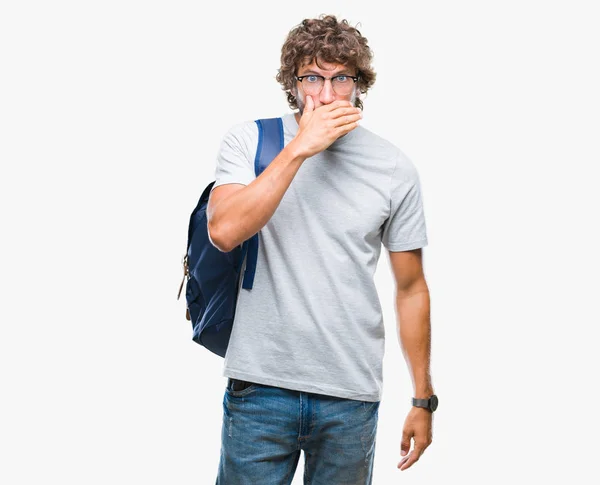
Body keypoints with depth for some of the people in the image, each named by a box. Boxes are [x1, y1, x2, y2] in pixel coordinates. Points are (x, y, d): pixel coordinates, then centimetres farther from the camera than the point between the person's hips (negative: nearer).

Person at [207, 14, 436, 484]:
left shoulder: (395, 170, 1)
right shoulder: (249, 141, -1)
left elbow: (412, 289, 7)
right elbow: (225, 232, -19)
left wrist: (424, 399, 8)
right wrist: (300, 147, -19)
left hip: (351, 393, 1)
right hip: (261, 383, -1)